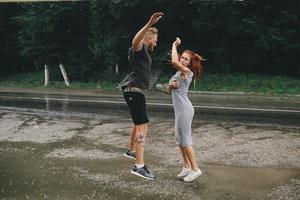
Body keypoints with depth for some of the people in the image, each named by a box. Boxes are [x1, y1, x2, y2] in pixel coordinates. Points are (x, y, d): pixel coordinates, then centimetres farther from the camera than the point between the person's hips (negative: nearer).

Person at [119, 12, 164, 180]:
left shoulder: (145, 51, 21)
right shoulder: (140, 48, -10)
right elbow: (135, 40, -35)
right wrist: (149, 24, -48)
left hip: (136, 91, 12)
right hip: (135, 91, -12)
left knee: (138, 123, 27)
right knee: (142, 126, -19)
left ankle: (131, 151, 46)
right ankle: (139, 166, -24)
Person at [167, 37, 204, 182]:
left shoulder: (187, 72, -10)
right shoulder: (179, 73, 17)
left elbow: (174, 62, -28)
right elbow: (168, 89, 18)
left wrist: (174, 45, -14)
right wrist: (171, 85, -5)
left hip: (184, 109, -10)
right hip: (179, 109, 10)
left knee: (185, 139, -7)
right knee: (179, 139, 13)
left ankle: (195, 169, -1)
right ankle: (187, 167, 21)